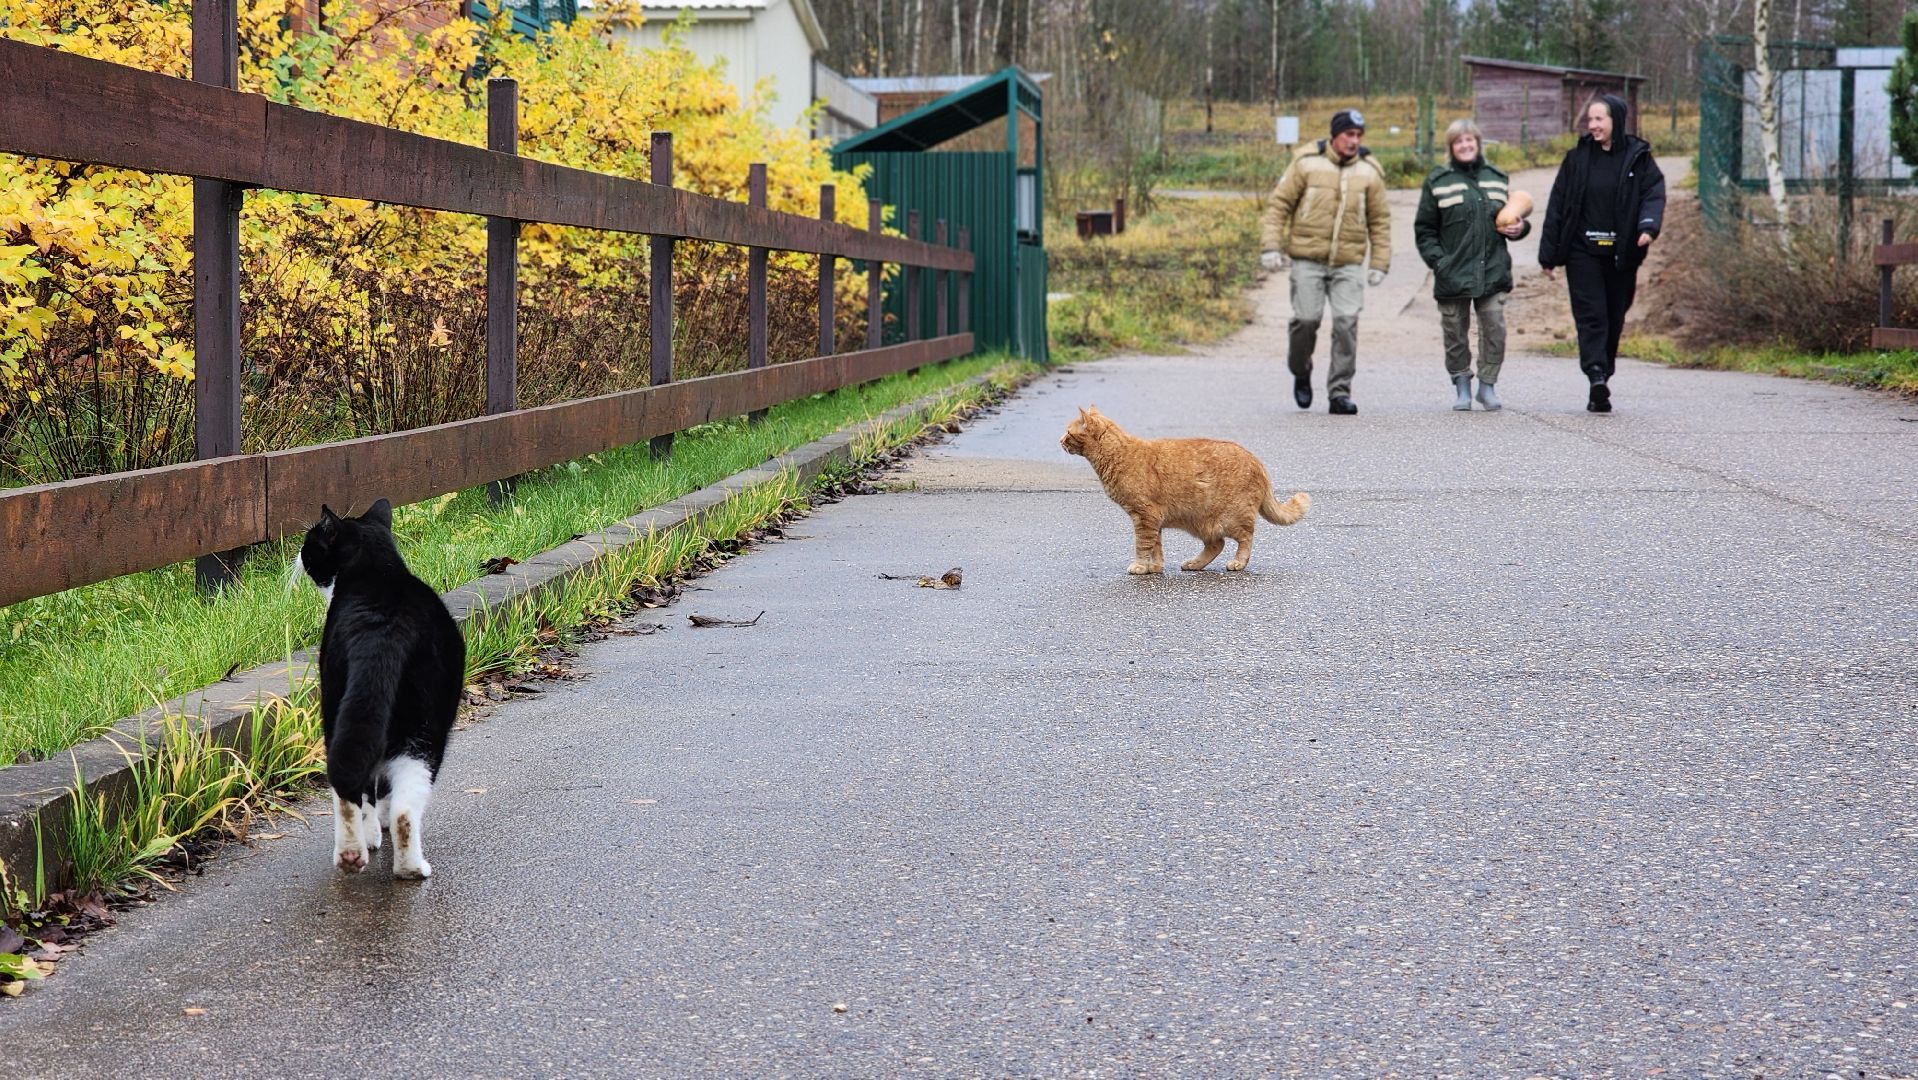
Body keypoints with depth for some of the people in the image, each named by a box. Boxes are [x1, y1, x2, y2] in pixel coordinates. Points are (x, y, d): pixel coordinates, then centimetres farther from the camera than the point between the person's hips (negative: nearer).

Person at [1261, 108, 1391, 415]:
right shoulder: (1307, 163, -1)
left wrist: (1380, 263, 7)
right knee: (1307, 318, -7)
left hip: (1349, 263, 2)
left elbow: (1380, 220, 12)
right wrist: (1273, 246, -5)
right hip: (1308, 260, -2)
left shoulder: (1369, 171, 6)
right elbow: (1279, 205, 3)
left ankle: (1340, 391, -1)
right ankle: (1301, 374, 21)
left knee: (1347, 322, -8)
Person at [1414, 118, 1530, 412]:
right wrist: (1437, 260, -8)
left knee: (1495, 329, -4)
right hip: (1452, 274, -2)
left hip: (1493, 272, 2)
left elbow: (1512, 216, 24)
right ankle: (1462, 386, 18)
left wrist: (1519, 228, 1)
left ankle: (1487, 385, 9)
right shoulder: (1438, 182, 3)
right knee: (1456, 333, 5)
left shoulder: (1497, 178, 12)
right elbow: (1424, 229, 4)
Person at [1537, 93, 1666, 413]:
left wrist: (1649, 226, -25)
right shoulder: (1577, 158, 5)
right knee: (1591, 315, -12)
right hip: (1583, 252, -1)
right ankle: (1597, 377, -24)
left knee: (1614, 319, 6)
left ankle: (1601, 381, 15)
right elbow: (1557, 206, 6)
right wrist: (1548, 254, 3)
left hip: (1621, 254, 1)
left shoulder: (1638, 158, 3)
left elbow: (1654, 194, -3)